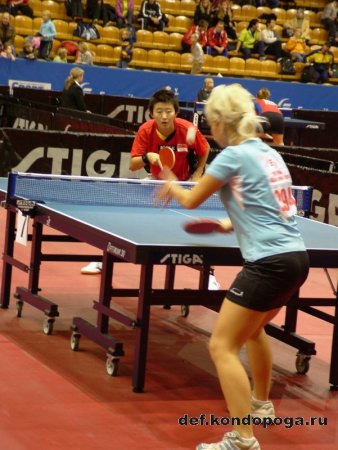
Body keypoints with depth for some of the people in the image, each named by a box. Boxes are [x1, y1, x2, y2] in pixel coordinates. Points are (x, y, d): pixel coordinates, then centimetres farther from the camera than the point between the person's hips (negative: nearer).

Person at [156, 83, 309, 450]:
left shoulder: (234, 155, -8)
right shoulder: (270, 153, 14)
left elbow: (192, 201, 4)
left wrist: (171, 186, 24)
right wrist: (234, 224, 25)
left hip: (270, 264, -9)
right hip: (296, 258, 9)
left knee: (222, 347, -5)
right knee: (253, 328, 32)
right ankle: (260, 404, 50)